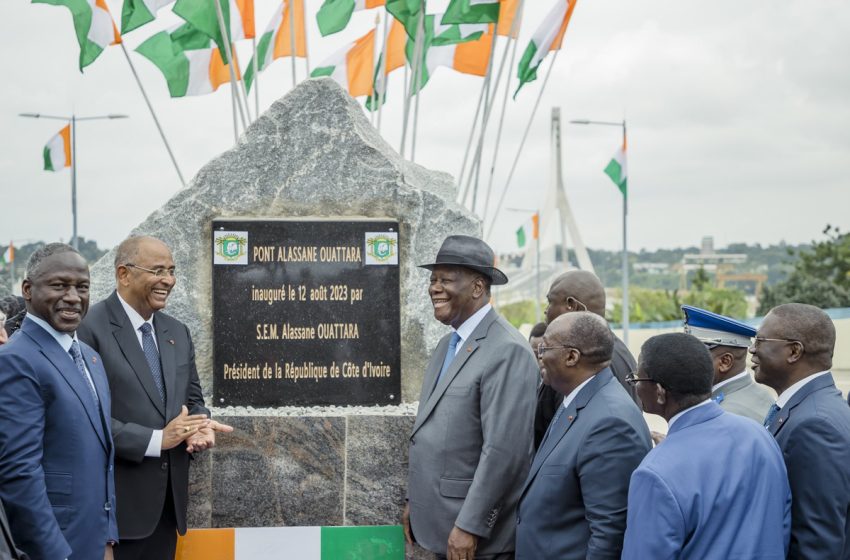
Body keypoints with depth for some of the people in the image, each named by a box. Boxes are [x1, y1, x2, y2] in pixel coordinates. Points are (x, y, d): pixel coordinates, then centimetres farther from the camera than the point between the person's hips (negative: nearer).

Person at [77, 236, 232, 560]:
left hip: (168, 499, 7)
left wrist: (201, 427, -5)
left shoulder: (178, 332, 13)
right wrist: (156, 439, -19)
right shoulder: (90, 328, -12)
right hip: (118, 500, -7)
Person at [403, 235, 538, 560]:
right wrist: (414, 501, 16)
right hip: (441, 526, 8)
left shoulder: (507, 351, -17)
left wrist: (469, 527, -22)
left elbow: (504, 449, -22)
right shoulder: (449, 343, 12)